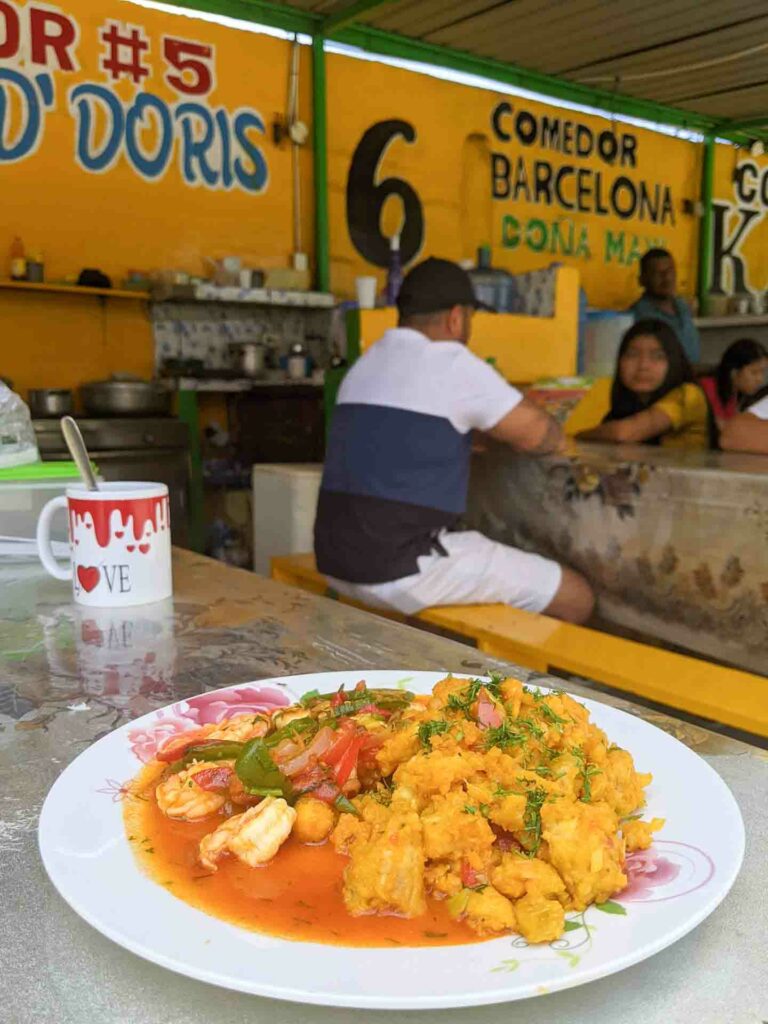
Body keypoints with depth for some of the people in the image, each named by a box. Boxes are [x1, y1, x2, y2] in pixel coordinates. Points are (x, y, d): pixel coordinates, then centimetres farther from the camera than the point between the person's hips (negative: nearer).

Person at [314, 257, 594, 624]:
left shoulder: (366, 363, 16)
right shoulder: (451, 363, -9)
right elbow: (538, 434, -2)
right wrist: (557, 440, 20)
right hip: (403, 569, -9)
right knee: (575, 597, 1)